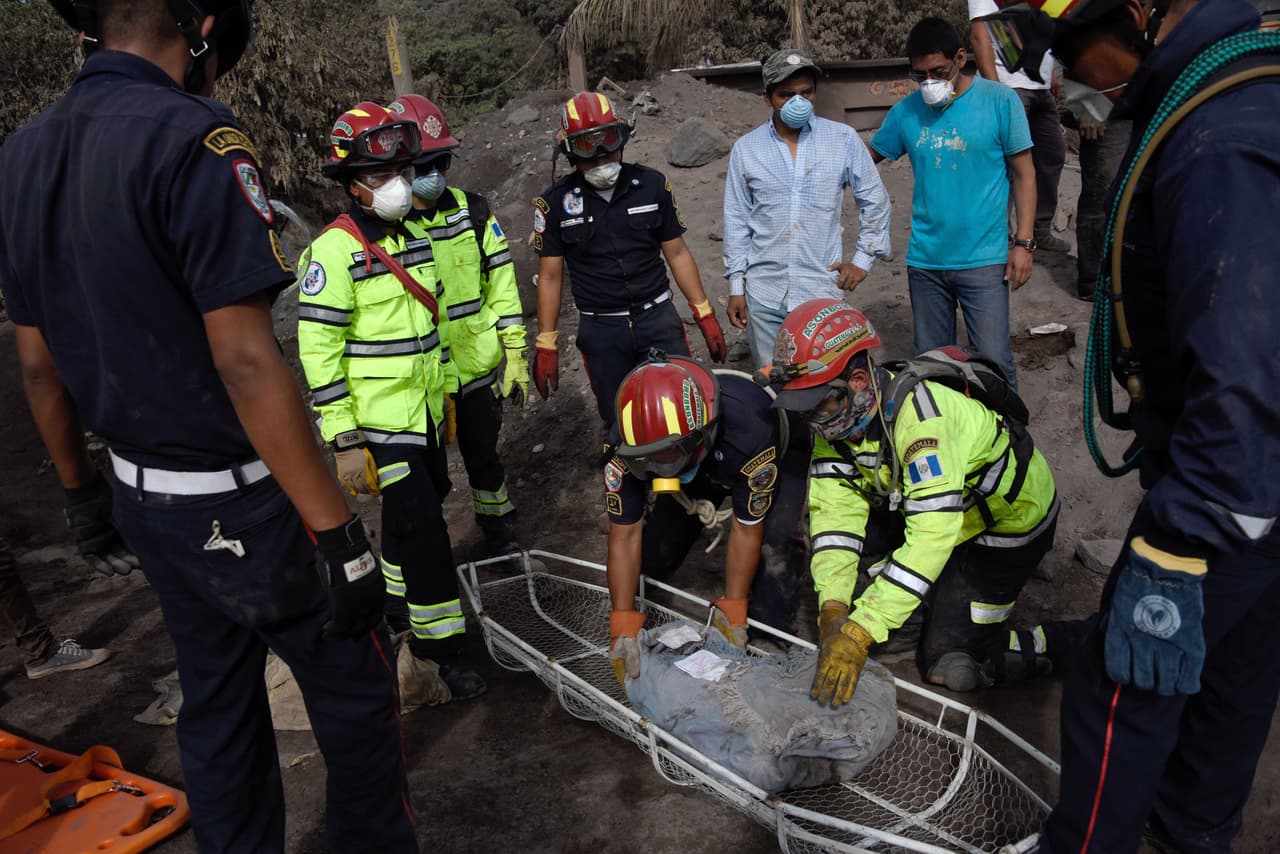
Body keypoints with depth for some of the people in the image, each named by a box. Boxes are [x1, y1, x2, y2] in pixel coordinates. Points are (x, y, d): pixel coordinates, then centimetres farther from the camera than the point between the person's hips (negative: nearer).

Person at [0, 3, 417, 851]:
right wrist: (337, 532, -20)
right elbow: (246, 364, -25)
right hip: (242, 505, -8)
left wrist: (80, 486, 23)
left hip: (144, 499, 8)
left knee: (216, 705, 22)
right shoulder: (194, 139, -20)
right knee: (355, 692, 11)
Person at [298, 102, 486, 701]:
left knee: (424, 503, 18)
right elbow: (317, 350, -17)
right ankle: (441, 641, 6)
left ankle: (397, 601, 40)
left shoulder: (414, 240, 10)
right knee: (422, 523, -8)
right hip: (378, 422, -8)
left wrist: (444, 394, 21)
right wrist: (344, 442, -19)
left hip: (425, 411, 8)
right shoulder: (334, 251, -15)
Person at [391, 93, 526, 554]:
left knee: (484, 456, 20)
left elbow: (502, 287, 3)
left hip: (476, 366, 3)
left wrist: (515, 356, 1)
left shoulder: (473, 212, 0)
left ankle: (500, 533, 41)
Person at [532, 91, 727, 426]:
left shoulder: (652, 185, -1)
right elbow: (550, 276, 2)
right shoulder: (556, 201, -4)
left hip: (658, 319, 1)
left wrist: (705, 316, 3)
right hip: (601, 333, 0)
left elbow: (677, 254, 6)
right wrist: (545, 344, 0)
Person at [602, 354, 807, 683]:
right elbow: (624, 535, -27)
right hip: (700, 469, 3)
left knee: (771, 547, -26)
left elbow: (747, 529, -31)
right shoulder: (623, 444, -35)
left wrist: (731, 614, -24)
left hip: (772, 464, -3)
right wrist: (622, 628, -29)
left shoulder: (748, 430, -45)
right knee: (654, 551, -10)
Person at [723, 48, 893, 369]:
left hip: (822, 291, -1)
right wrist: (736, 286, 6)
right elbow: (737, 221, 8)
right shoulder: (746, 149, 4)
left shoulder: (844, 139, 1)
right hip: (764, 295, 1)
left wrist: (864, 258, 6)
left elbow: (874, 200, 11)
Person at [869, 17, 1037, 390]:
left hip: (983, 260, -3)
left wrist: (1024, 242, -7)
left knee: (994, 362, -3)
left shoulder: (999, 100, -4)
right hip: (924, 261, 3)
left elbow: (1023, 173, -1)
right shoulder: (905, 110, 3)